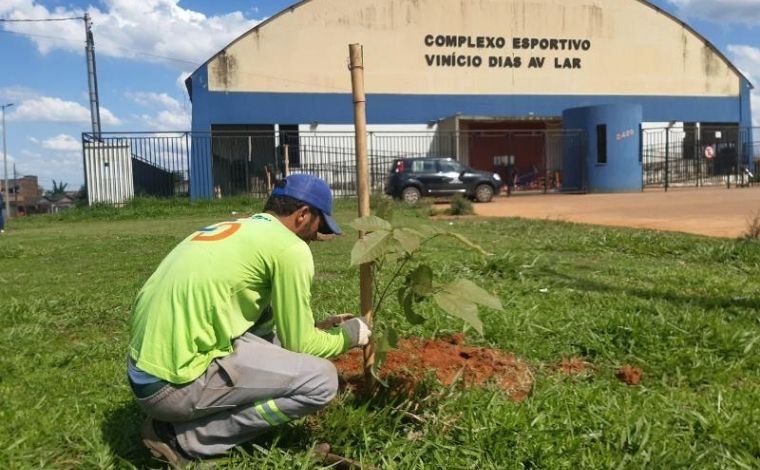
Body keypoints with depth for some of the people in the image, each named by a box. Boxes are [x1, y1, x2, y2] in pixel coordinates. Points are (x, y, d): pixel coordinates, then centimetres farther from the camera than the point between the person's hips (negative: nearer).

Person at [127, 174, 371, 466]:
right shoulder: (290, 247, -8)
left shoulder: (232, 229, 18)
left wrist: (317, 329, 34)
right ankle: (183, 438, -2)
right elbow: (299, 346, -1)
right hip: (174, 382, -9)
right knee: (322, 380, -7)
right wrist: (349, 334, 17)